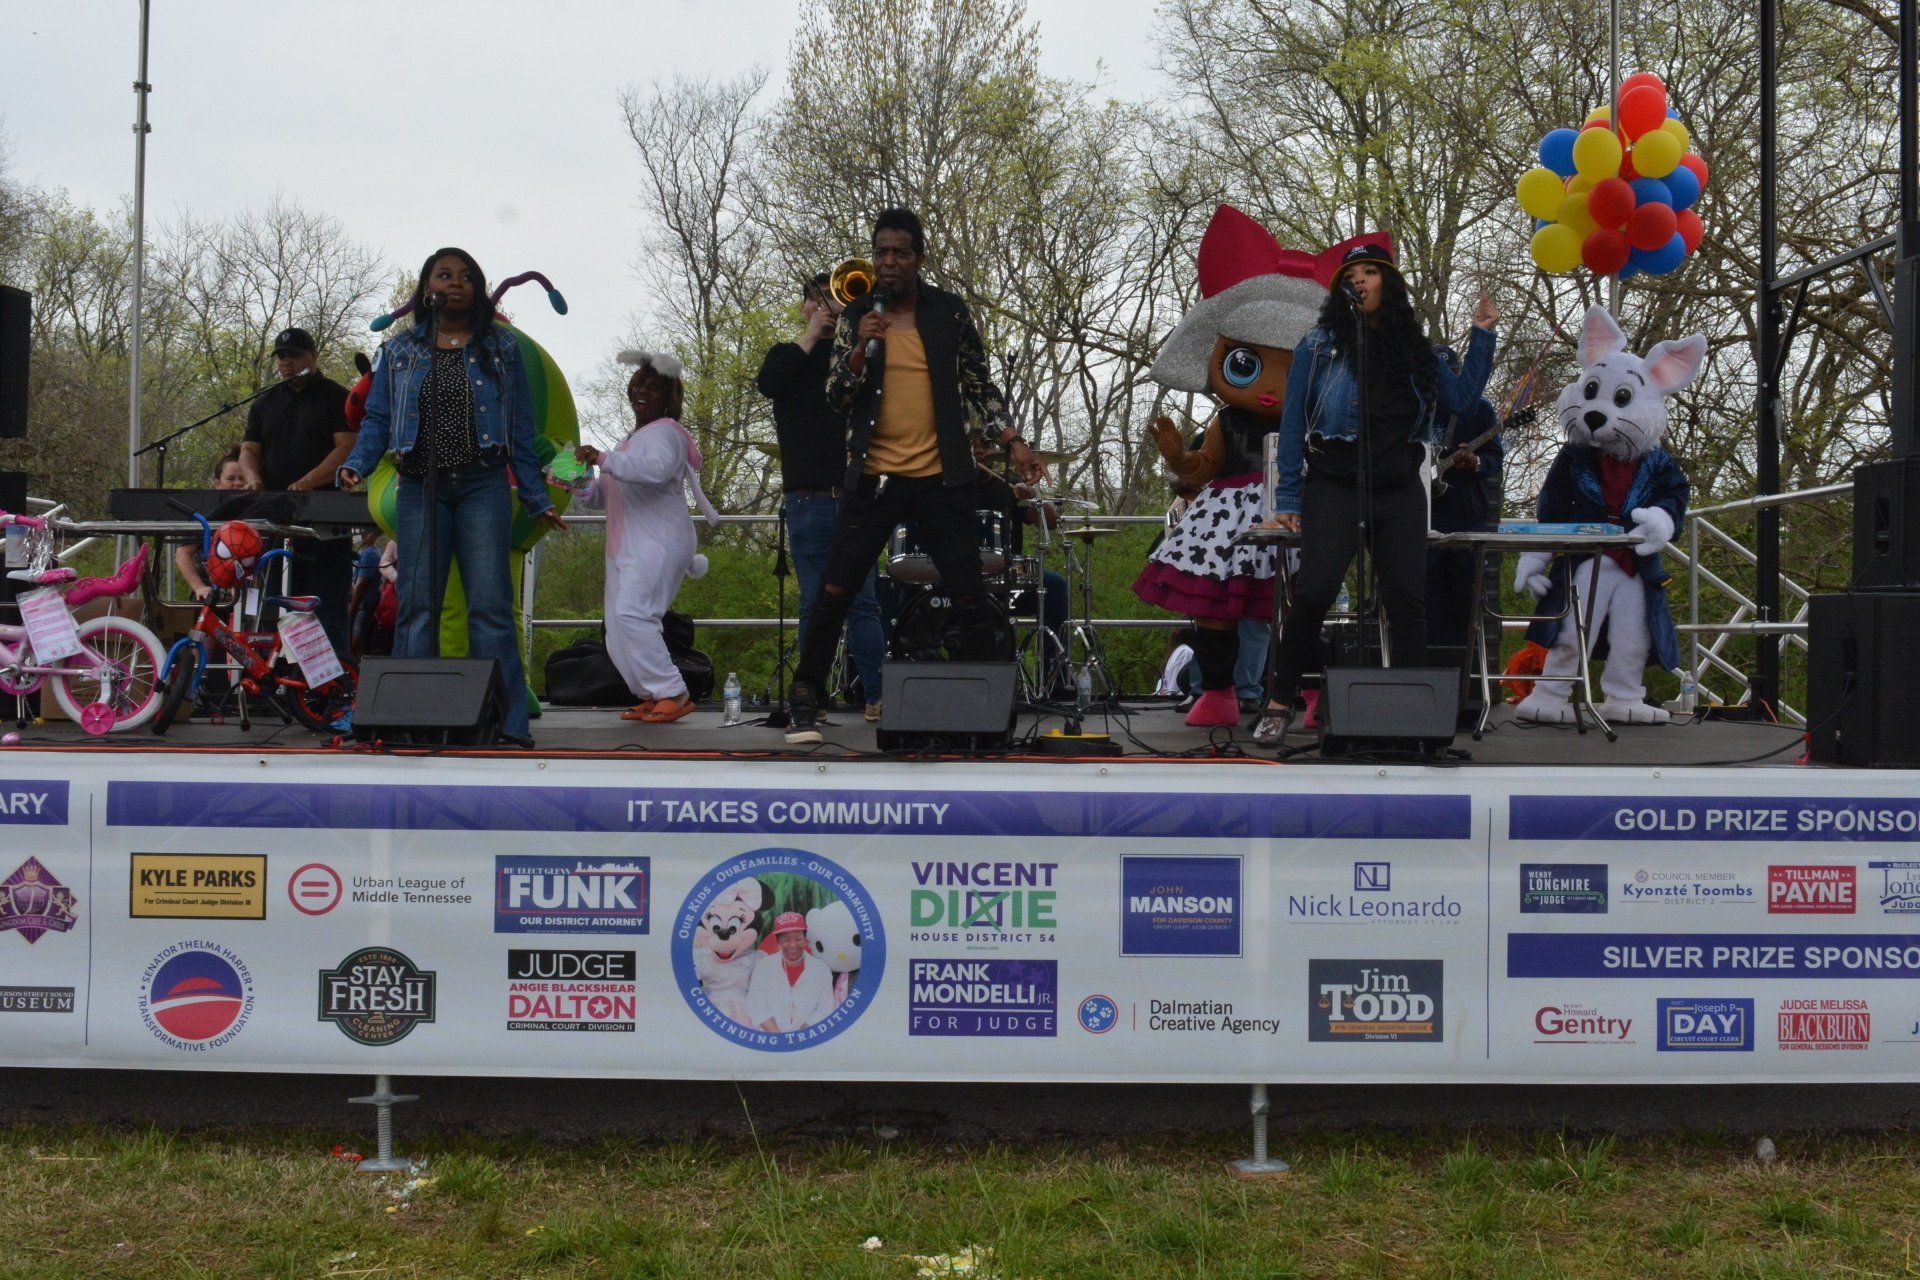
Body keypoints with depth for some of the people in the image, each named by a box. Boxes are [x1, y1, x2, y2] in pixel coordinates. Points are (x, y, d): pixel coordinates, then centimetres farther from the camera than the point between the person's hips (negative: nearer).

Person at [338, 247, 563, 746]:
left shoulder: (501, 348, 11)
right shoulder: (399, 352, 13)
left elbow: (521, 428, 11)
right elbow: (377, 420, 10)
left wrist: (537, 498, 9)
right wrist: (355, 465, -9)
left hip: (483, 487, -1)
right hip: (419, 489, 1)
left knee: (490, 605, -7)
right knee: (416, 605, 0)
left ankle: (505, 722, -7)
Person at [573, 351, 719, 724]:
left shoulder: (665, 432, -3)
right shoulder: (632, 439, 26)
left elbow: (657, 470, -27)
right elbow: (605, 497, 30)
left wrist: (604, 459, -30)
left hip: (658, 543, -10)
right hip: (625, 548, 10)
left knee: (632, 613, -25)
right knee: (617, 632, 4)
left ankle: (673, 693, -24)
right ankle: (652, 697, 8)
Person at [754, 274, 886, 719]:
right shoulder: (789, 355, 13)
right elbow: (768, 383, -8)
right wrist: (812, 335, -5)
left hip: (855, 496, 1)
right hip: (808, 497, 0)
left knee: (863, 602, -2)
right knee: (815, 605, 0)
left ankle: (875, 696, -1)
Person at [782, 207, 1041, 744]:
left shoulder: (949, 312, 4)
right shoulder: (856, 317, 6)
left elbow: (980, 386, 10)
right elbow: (835, 397, 1)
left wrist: (1013, 442, -1)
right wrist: (861, 348, -16)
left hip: (941, 479, 0)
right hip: (874, 478, 0)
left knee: (970, 596, 0)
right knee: (834, 592, -2)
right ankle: (805, 704, 7)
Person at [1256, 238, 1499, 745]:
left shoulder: (1416, 352, 14)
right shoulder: (1320, 346, 4)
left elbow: (1461, 399, 11)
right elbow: (1294, 426, 3)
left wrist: (1481, 336, 9)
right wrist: (1288, 500, -2)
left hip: (1399, 494, 4)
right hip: (1333, 489, -3)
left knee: (1407, 598, -2)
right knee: (1314, 592, -16)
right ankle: (1279, 704, -6)